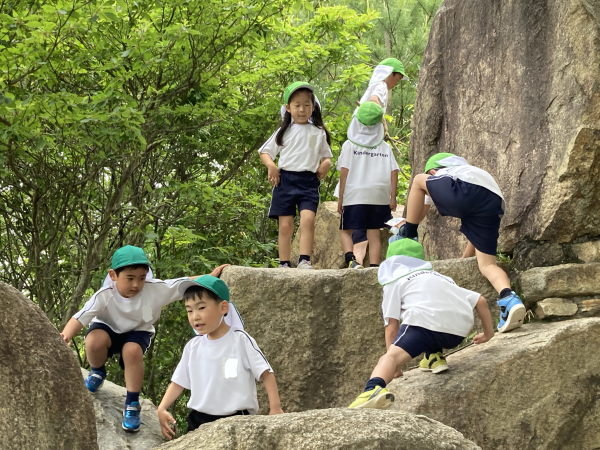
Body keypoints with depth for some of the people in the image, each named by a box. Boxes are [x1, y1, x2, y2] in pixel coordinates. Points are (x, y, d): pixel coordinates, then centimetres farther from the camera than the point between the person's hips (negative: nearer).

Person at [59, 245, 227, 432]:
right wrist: (66, 336, -52)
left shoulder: (156, 290, -23)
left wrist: (211, 277, -25)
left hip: (137, 332, 0)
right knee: (95, 339, -35)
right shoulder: (104, 296, -28)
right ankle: (97, 373, 2)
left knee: (132, 350, -34)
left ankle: (132, 404, -16)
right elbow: (79, 318, -34)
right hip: (108, 329, 0)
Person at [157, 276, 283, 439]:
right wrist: (162, 408, -1)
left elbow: (266, 373, -7)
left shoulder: (240, 340, -7)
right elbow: (179, 382, 12)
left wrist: (275, 407, -14)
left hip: (236, 419, -4)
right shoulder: (193, 346, 6)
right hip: (199, 419, 5)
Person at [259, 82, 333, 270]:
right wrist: (271, 165, -6)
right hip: (285, 180, 1)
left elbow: (326, 155, 22)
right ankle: (284, 263, 4)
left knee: (308, 219, -21)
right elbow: (264, 152, 14)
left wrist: (326, 164, -2)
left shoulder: (319, 132, 13)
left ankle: (304, 260, -22)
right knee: (285, 225, -1)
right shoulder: (284, 131, 11)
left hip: (309, 182, 0)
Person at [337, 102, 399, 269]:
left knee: (345, 231, 8)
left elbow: (344, 172, -5)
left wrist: (340, 197, 0)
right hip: (379, 197, 2)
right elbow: (394, 172, 1)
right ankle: (374, 266, -3)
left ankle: (350, 259, -15)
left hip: (355, 197, -2)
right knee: (373, 233, 7)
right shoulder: (385, 148, 7)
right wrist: (393, 197, 5)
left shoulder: (349, 145, -1)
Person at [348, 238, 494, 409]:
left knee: (391, 356, -21)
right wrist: (488, 333, 45)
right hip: (459, 333, 6)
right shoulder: (442, 278, 40)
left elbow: (392, 325, 14)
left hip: (426, 320, -6)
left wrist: (396, 367, 19)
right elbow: (480, 300, 32)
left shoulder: (394, 281, 24)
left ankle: (374, 389, -51)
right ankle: (434, 357, 15)